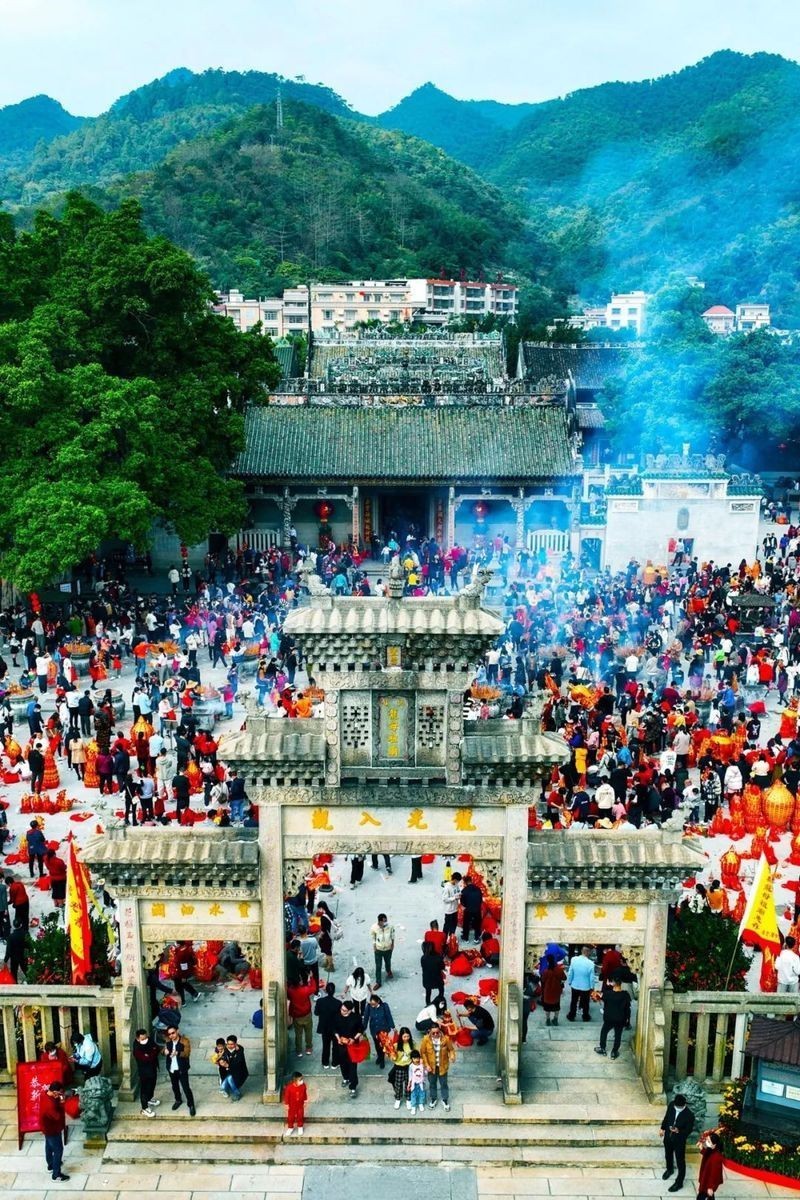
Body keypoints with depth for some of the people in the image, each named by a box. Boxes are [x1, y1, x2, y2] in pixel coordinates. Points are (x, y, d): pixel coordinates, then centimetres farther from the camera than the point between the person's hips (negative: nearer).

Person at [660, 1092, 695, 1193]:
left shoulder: (689, 1115, -31)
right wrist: (663, 1128, 9)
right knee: (668, 1155, 29)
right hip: (668, 1136, 5)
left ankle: (679, 1182, 34)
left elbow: (689, 1130, -18)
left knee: (680, 1161, 14)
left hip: (679, 1140, -5)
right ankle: (670, 1169, 58)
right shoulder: (671, 1104, -19)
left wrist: (679, 1131, -35)